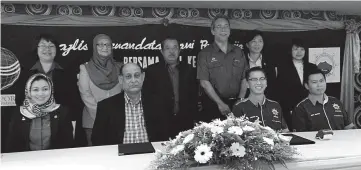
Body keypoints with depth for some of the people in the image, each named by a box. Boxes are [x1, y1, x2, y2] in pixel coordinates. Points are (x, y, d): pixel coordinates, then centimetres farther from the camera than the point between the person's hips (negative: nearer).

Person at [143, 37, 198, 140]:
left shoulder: (188, 70, 12)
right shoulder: (152, 70, 5)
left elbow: (194, 95, 10)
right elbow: (148, 97, 1)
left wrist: (190, 116, -1)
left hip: (185, 123, 2)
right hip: (161, 123, -2)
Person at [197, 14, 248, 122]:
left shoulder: (239, 52, 12)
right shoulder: (205, 53, 2)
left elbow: (244, 79, 8)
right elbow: (204, 82, -6)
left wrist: (240, 101, -6)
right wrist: (220, 104, -11)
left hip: (236, 104, 3)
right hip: (213, 104, -2)